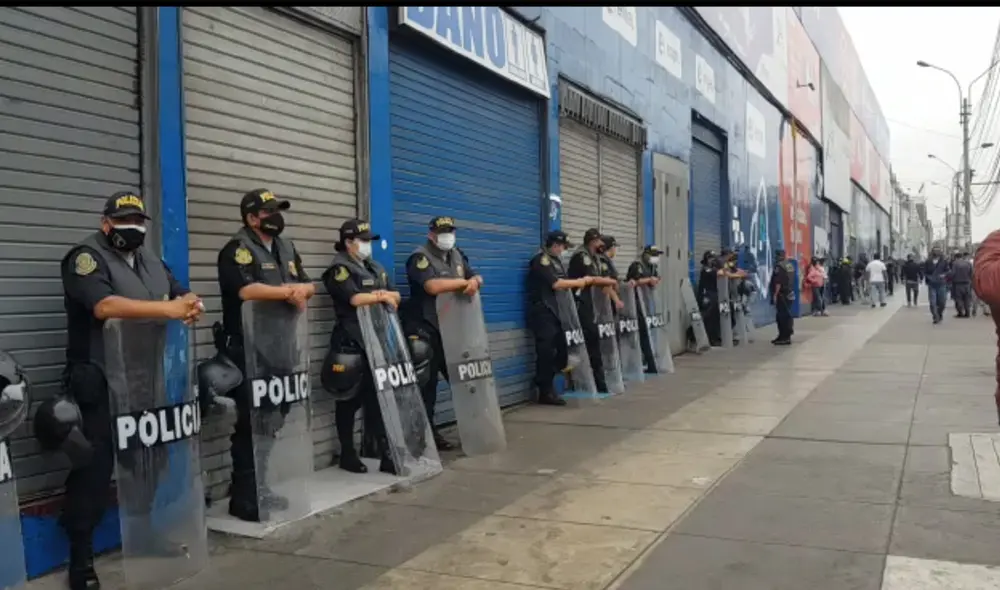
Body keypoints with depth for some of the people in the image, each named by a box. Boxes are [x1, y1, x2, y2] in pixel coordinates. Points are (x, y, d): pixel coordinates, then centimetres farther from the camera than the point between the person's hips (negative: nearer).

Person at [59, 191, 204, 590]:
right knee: (94, 467, -4)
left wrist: (189, 304, -15)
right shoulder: (86, 257, -7)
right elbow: (104, 305, -23)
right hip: (100, 384, -6)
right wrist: (166, 309, -28)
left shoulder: (150, 259, 16)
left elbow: (178, 294, 10)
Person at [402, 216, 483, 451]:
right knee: (428, 382, -2)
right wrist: (462, 282, -12)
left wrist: (474, 282, -15)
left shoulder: (457, 255, 15)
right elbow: (433, 286, -25)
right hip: (426, 330, -7)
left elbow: (476, 276, 11)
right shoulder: (420, 257, -10)